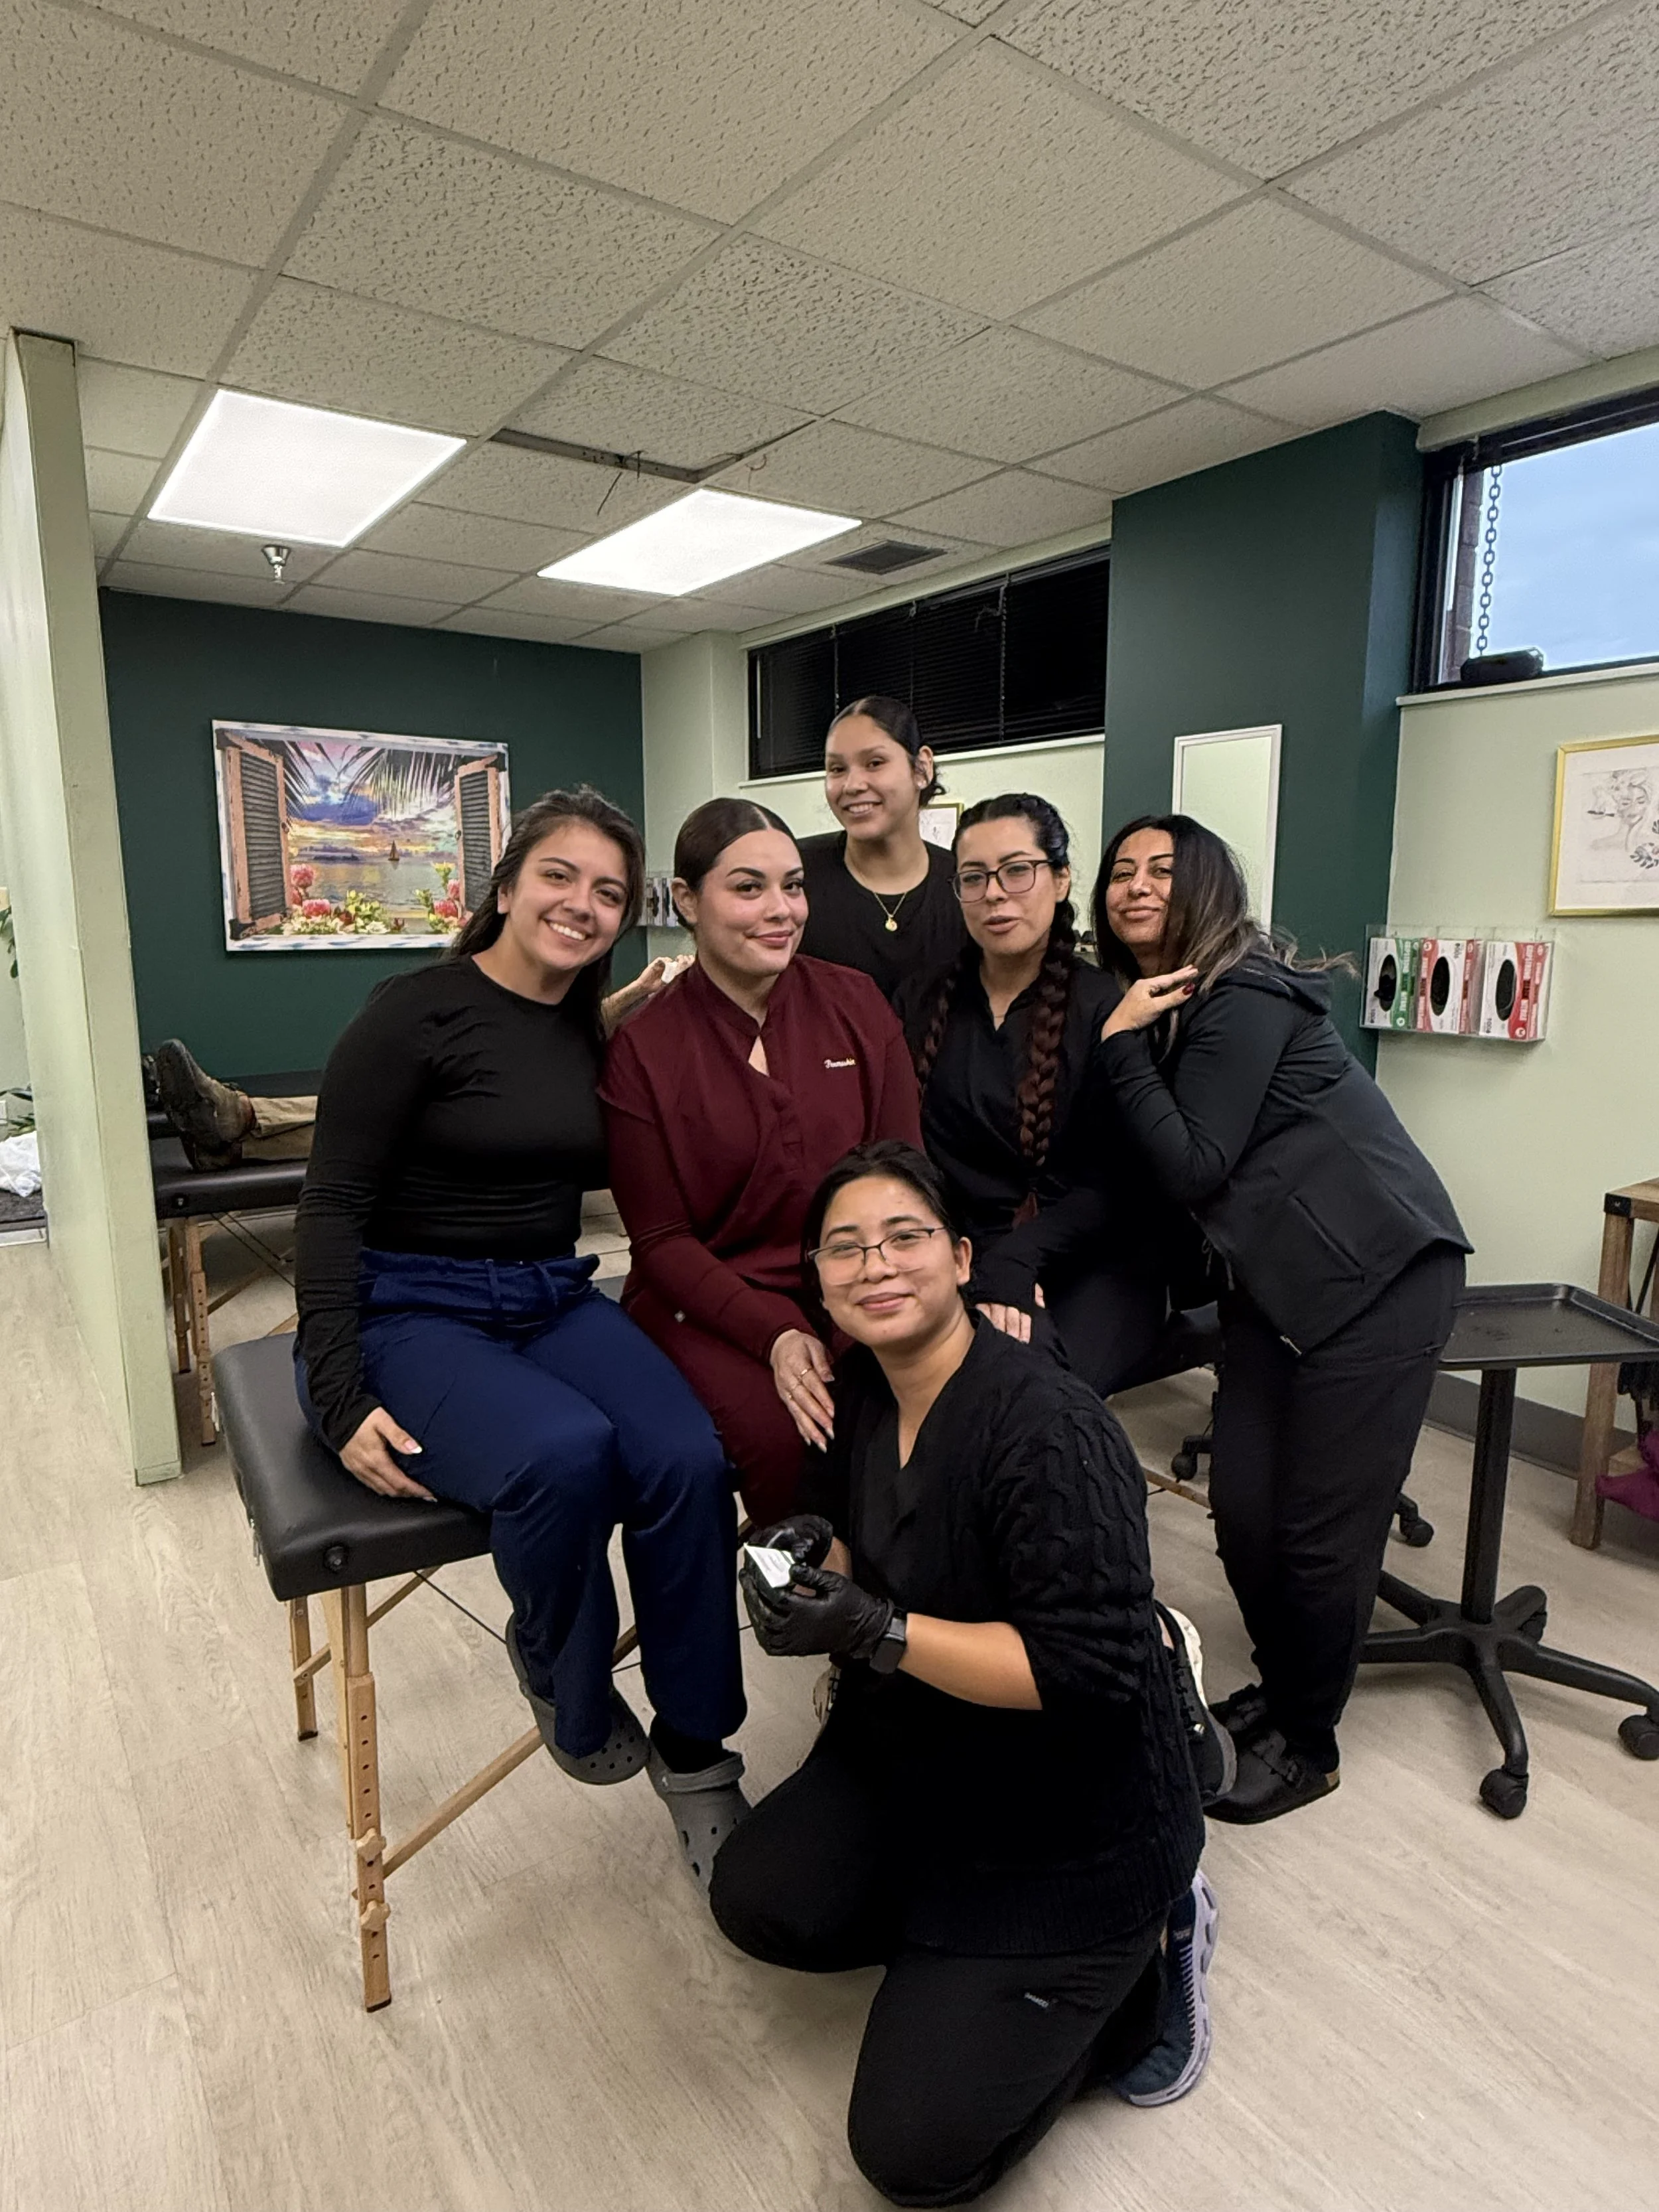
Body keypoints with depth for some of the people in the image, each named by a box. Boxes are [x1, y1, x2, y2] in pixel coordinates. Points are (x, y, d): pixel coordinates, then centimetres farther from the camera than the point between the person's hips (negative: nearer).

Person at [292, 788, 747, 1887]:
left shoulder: (595, 1031, 9)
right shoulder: (415, 1014, -9)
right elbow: (333, 1209, -11)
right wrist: (342, 1398, -18)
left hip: (555, 1300, 5)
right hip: (411, 1311, -5)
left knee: (689, 1460, -23)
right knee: (566, 1452, -34)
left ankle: (694, 1753, -1)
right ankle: (565, 1680, -1)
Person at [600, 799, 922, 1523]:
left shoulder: (857, 1004, 3)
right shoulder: (642, 1049, -4)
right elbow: (662, 1240, -4)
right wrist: (777, 1336, -18)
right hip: (707, 1306, -2)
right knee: (790, 1437, -29)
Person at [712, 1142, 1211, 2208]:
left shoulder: (1048, 1428, -29)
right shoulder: (862, 1390, -5)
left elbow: (1087, 1667, -30)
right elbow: (863, 1553, 10)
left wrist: (875, 1632, -33)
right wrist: (811, 1563, -13)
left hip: (1074, 1830, -7)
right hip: (912, 1763, 7)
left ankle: (1137, 1968, 16)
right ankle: (954, 1946, 21)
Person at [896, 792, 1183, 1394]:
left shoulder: (1107, 1007, -2)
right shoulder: (920, 1001, 8)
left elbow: (1110, 1185, -7)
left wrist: (1014, 1260, -22)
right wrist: (988, 1267, -12)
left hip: (1093, 1265, -1)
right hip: (963, 1259, 2)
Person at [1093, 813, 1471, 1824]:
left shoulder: (1242, 999, -17)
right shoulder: (1156, 1003, 8)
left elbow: (1195, 1170, -20)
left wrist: (1124, 1045, -19)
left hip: (1377, 1271, -7)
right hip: (1276, 1279, 8)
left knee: (1321, 1527, 1)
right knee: (1242, 1508, 8)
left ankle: (1308, 1744, 22)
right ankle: (1280, 1687, 34)